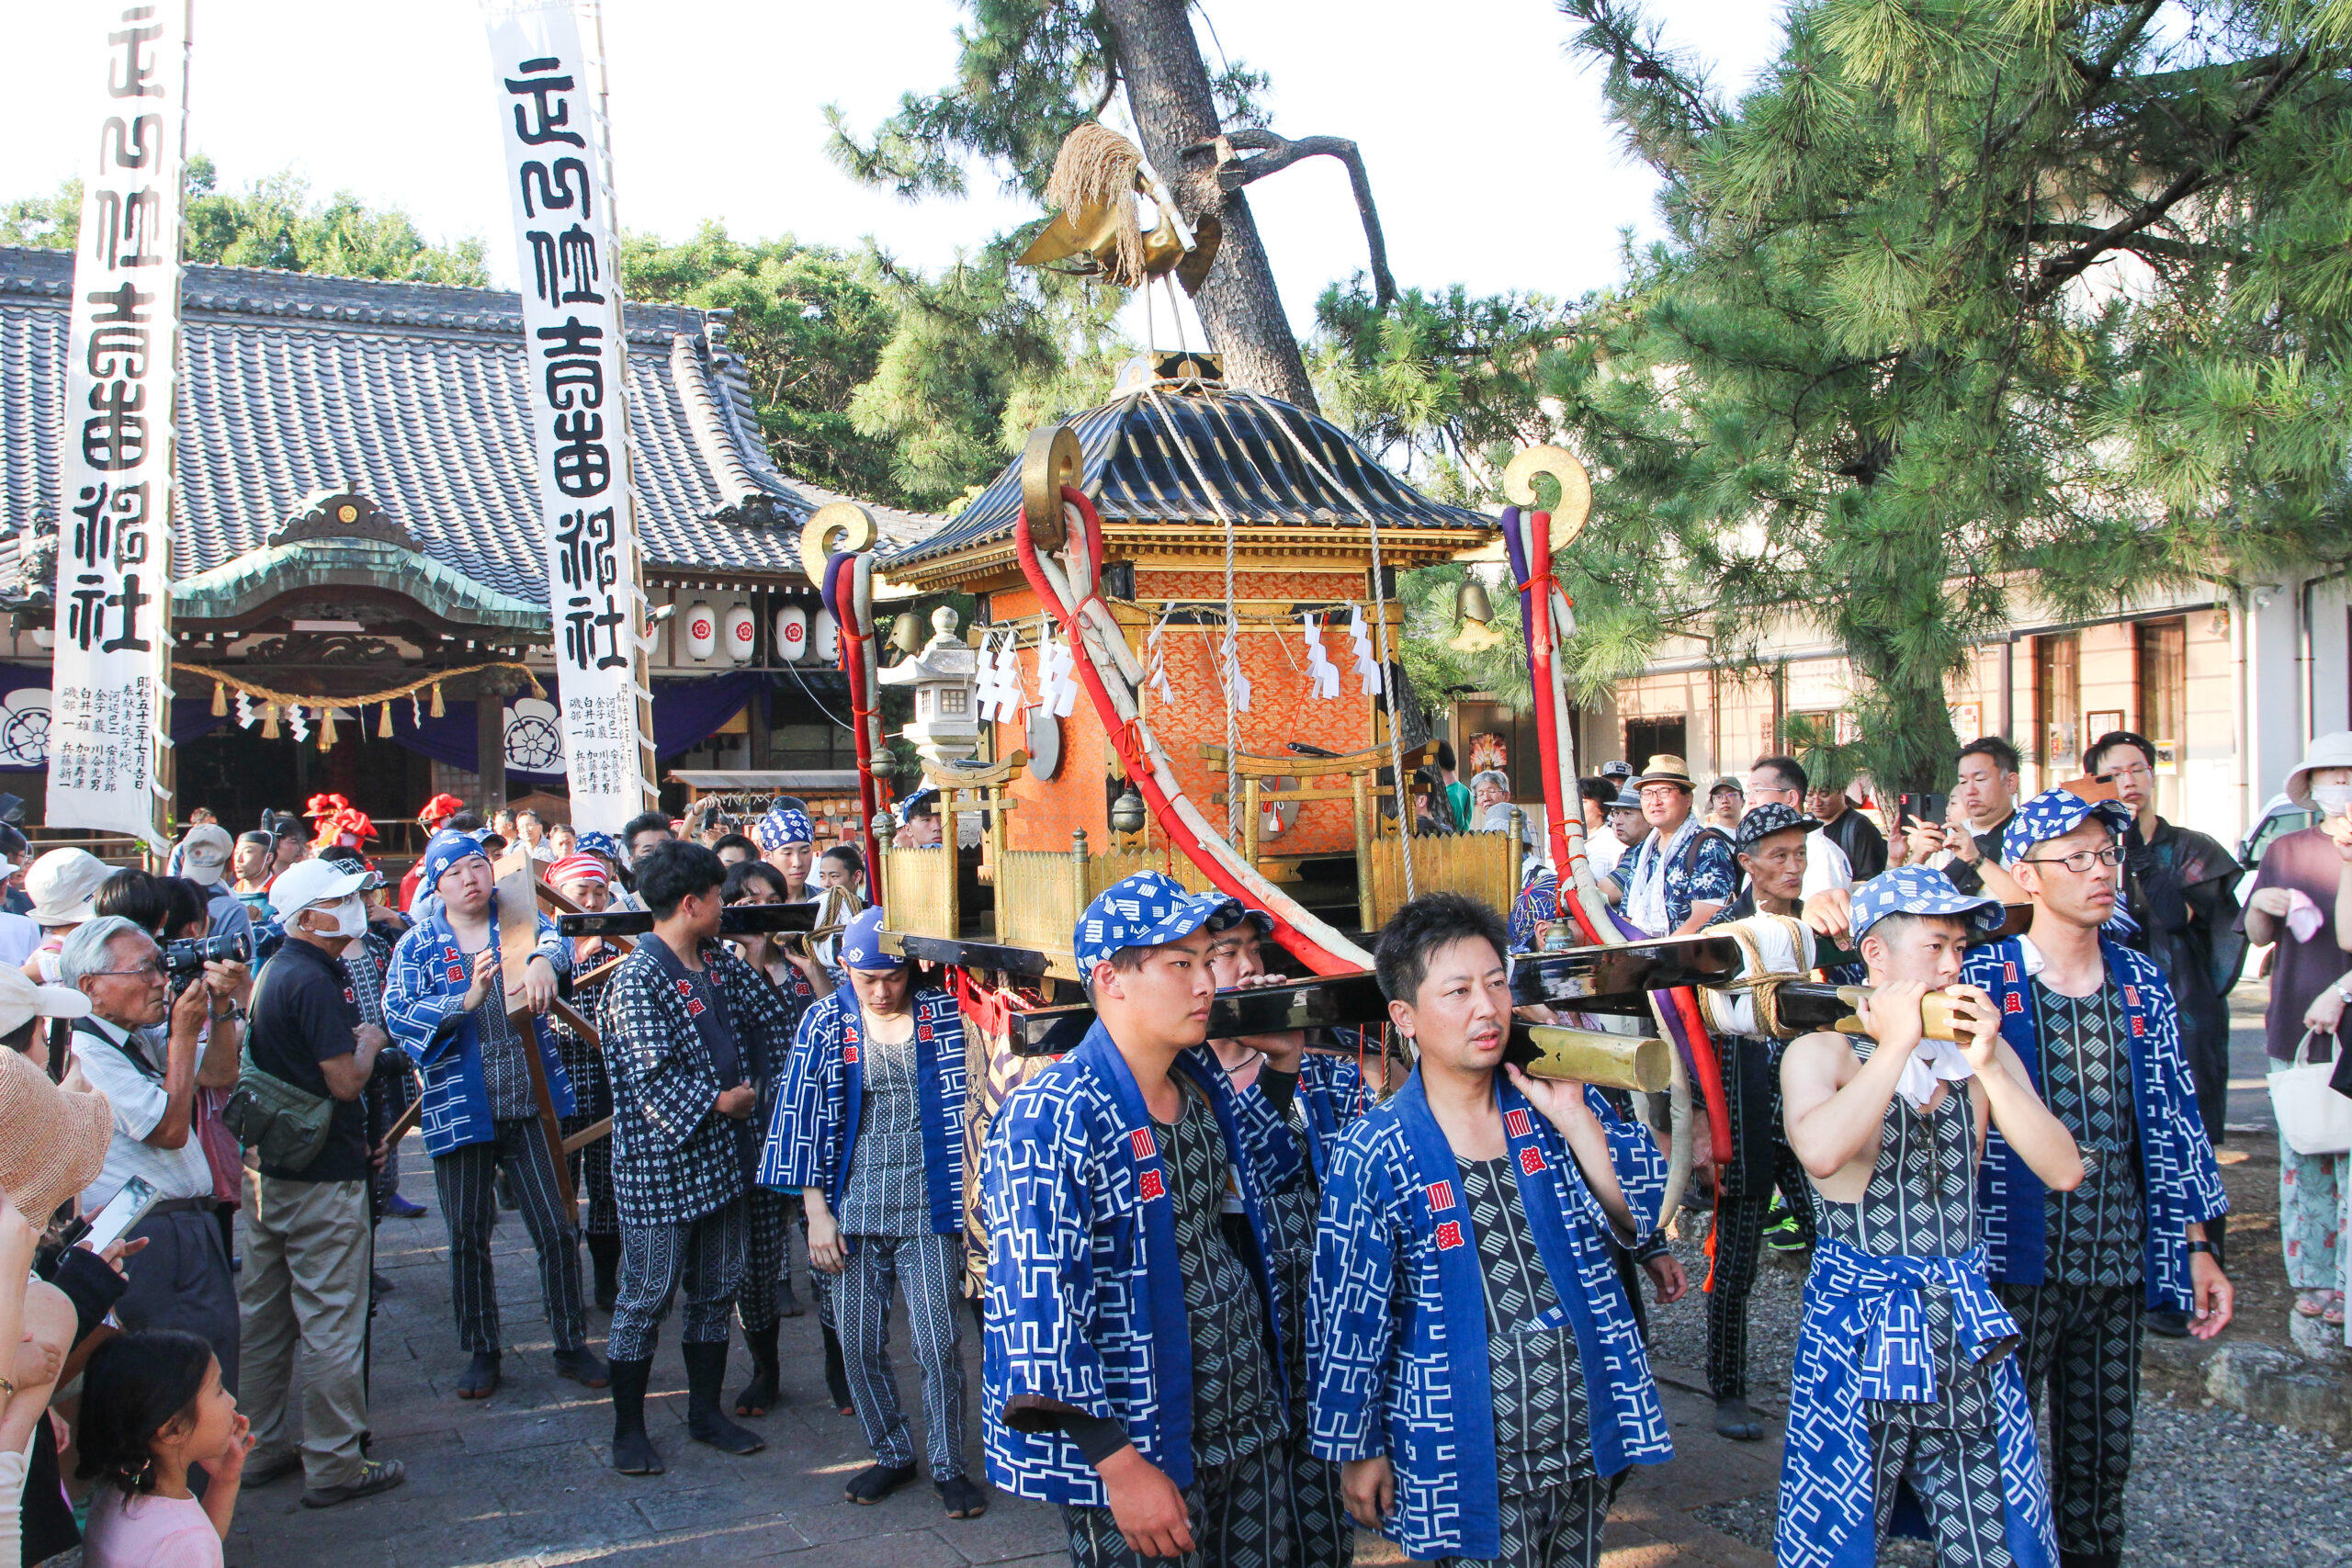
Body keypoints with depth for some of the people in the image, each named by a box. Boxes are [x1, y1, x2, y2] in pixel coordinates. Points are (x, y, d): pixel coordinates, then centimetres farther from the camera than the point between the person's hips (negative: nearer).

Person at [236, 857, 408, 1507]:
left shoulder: (272, 972, 12)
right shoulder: (314, 982, -20)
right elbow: (347, 1081, -21)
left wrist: (351, 1038, 12)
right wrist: (370, 1041, -4)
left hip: (269, 1168, 10)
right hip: (324, 1175, -10)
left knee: (265, 1315, 17)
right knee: (331, 1321, -1)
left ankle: (264, 1446, 29)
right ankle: (333, 1465, 6)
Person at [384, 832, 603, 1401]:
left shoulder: (518, 918, 3)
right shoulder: (418, 944, 1)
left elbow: (554, 938, -19)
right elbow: (398, 1011, -14)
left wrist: (543, 958, -43)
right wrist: (466, 1001, -29)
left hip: (530, 1103, 0)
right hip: (460, 1110, 0)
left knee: (558, 1228, 3)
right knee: (468, 1238, 10)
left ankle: (571, 1344, 19)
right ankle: (481, 1352, 26)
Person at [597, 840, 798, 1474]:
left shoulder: (720, 962, 7)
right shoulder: (636, 981, -17)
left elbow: (770, 1018, 18)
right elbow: (650, 1077, -22)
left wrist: (760, 1091, 10)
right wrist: (720, 1102, -13)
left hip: (724, 1158, 8)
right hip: (663, 1165, -8)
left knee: (715, 1292, 15)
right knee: (647, 1299, 4)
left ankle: (706, 1412, 29)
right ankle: (629, 1429, 17)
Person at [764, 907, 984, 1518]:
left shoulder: (943, 1013, -1)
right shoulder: (826, 1023, 2)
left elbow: (965, 1101, 5)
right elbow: (807, 1117, 4)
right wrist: (816, 1211, 1)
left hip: (927, 1209, -2)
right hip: (854, 1210, 2)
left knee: (938, 1341, -5)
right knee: (860, 1344, 7)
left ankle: (949, 1467, 12)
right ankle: (891, 1455, 26)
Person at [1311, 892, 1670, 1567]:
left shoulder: (1560, 1102, 0)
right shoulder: (1377, 1152, -12)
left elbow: (1640, 1218, -5)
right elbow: (1351, 1315, -7)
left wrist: (1571, 1117, -16)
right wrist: (1357, 1449, -2)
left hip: (1587, 1439, 5)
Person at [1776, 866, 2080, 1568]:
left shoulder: (1980, 1050, 6)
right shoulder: (1820, 1053, -7)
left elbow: (2064, 1171, -3)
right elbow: (1822, 1152, -29)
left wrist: (1987, 1066, -13)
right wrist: (1897, 1045, -20)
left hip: (1967, 1323, 4)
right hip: (1858, 1320, -4)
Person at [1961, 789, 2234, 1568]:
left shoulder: (2141, 983, 7)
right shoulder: (1982, 981, -8)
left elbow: (2173, 1119, 10)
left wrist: (2196, 1247, 9)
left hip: (2119, 1266, 4)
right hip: (2013, 1262, -4)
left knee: (2102, 1452, 14)